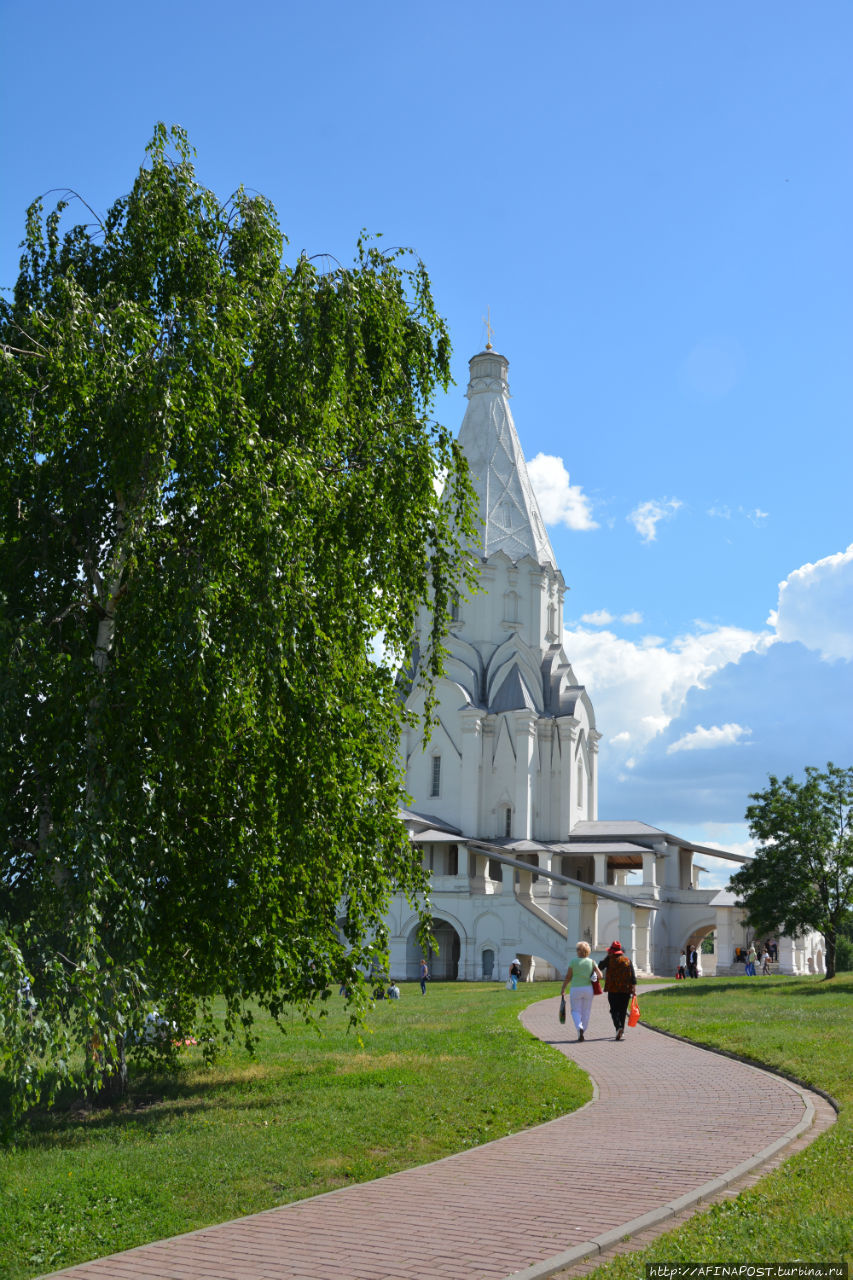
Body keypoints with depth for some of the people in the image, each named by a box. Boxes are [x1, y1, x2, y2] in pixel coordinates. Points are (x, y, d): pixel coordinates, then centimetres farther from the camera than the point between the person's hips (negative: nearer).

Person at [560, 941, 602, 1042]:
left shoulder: (573, 962, -5)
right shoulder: (592, 962, -1)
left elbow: (568, 977, -3)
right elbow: (600, 975, -4)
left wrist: (563, 989, 6)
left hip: (575, 989, -2)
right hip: (588, 989, 2)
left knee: (576, 1011, 6)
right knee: (586, 1012, 14)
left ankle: (579, 1027, -19)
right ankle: (582, 1031, 16)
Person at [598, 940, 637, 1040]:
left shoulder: (609, 959, -4)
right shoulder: (628, 959, 5)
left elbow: (600, 967, 8)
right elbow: (633, 975, 0)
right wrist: (634, 988, 1)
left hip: (613, 989, -3)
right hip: (626, 989, 3)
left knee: (614, 1010, -1)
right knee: (622, 1010, 13)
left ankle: (619, 1027, -23)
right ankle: (621, 1031, 19)